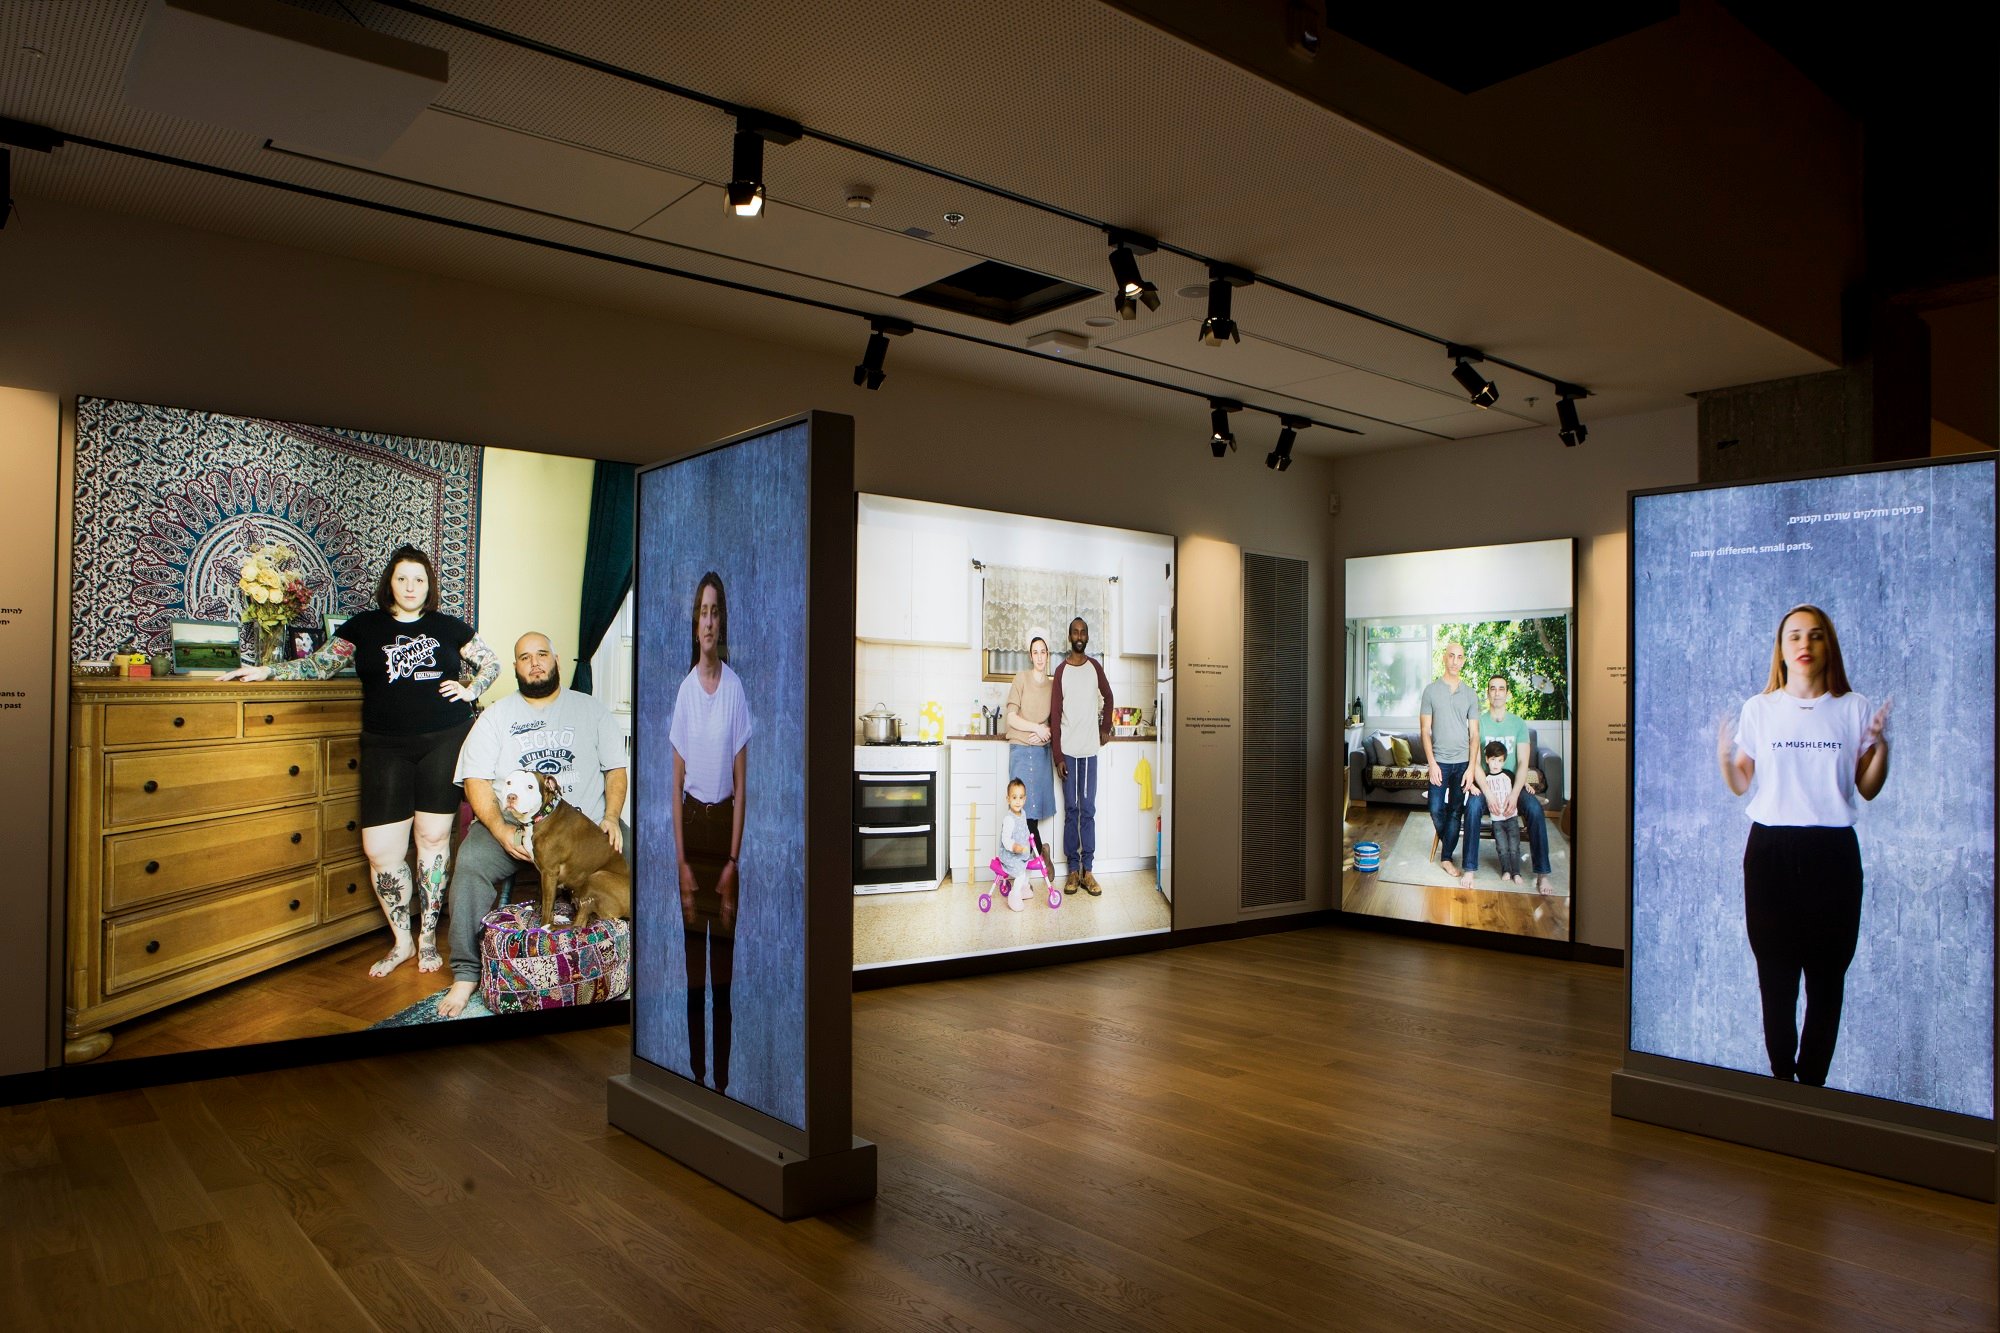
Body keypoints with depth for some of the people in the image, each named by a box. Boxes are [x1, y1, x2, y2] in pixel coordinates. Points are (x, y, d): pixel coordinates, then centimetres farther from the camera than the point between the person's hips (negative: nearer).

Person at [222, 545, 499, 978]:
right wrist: (266, 671, 2)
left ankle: (428, 937, 15)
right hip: (385, 748, 1)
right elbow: (320, 665, 12)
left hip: (445, 742, -1)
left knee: (434, 836, 2)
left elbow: (491, 662, 19)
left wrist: (469, 689, 3)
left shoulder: (448, 627, 10)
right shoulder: (364, 627, 11)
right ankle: (402, 942, 13)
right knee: (380, 849, -5)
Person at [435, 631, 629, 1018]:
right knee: (470, 862, -29)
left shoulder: (591, 710, 14)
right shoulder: (495, 716, 11)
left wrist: (611, 817, -7)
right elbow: (476, 779, 2)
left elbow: (615, 768, 12)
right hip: (512, 824, 0)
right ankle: (466, 974, -17)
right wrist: (501, 830, -15)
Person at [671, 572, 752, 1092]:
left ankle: (723, 1077, 13)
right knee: (693, 963, 7)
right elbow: (675, 785, 2)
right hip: (691, 825, 2)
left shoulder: (736, 689, -4)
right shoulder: (685, 690, 1)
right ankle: (695, 1072, 19)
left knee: (723, 966, 3)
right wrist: (682, 863, -4)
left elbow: (742, 785, -3)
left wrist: (733, 861, -8)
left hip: (725, 825, -2)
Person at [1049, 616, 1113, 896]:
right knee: (1071, 810, 2)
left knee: (1088, 810, 3)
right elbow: (1055, 714, -3)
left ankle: (1087, 869, 6)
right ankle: (1073, 869, 7)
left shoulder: (1095, 667, 6)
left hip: (1090, 749, 2)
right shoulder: (1061, 670, -2)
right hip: (1068, 751, -2)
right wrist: (1057, 755, -8)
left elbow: (1108, 697, 23)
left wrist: (1105, 728, 13)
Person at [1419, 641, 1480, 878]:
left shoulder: (1469, 693, 4)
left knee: (1455, 811, 4)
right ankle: (1446, 840, 26)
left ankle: (1446, 858, 12)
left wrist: (1471, 767, -6)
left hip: (1462, 762, 1)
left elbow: (1474, 733, 3)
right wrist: (1431, 763, -11)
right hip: (1439, 761, -1)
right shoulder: (1431, 690, -1)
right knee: (1436, 810, -3)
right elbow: (1425, 729, -3)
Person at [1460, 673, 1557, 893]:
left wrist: (1514, 795, -18)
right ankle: (1469, 869, -29)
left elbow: (1523, 762, -2)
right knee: (1473, 806, -33)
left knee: (1536, 809, -27)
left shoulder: (1518, 724, 6)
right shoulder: (1478, 722, 1)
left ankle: (1542, 873, -20)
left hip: (1513, 780, 2)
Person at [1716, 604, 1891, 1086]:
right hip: (1770, 850, 0)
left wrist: (1881, 744, -7)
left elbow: (1868, 789, 8)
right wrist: (1724, 753, -11)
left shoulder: (1853, 708, 5)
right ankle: (1781, 1074, 13)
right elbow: (1739, 785, 8)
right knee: (1775, 972, 2)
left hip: (1833, 851, 0)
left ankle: (1812, 1079, 11)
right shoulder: (1758, 709, 6)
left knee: (1827, 973, 1)